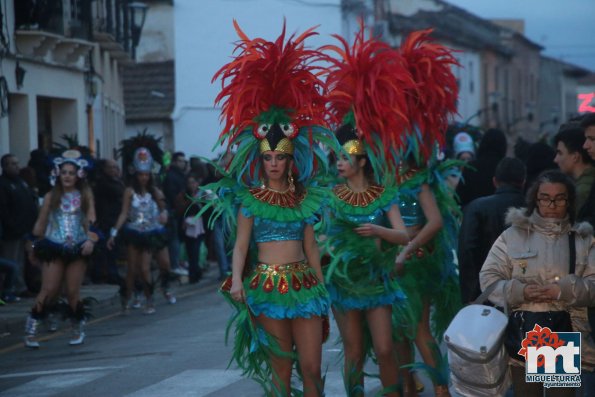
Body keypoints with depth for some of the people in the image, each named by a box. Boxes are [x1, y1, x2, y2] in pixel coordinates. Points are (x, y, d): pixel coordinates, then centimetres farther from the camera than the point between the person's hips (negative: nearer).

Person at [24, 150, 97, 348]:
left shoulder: (85, 195, 6)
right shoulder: (51, 196, 6)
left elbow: (91, 219, -2)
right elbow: (41, 222, 10)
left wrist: (91, 239, -17)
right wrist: (35, 244, 7)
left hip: (77, 248, 0)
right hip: (54, 248, 0)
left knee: (73, 292, 0)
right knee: (49, 290, -10)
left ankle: (78, 330, 18)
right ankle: (31, 329, -3)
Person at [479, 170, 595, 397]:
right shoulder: (513, 235, 4)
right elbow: (488, 277, 1)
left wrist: (565, 290, -18)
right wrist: (519, 291, -15)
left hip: (565, 333, 0)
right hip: (523, 331, 0)